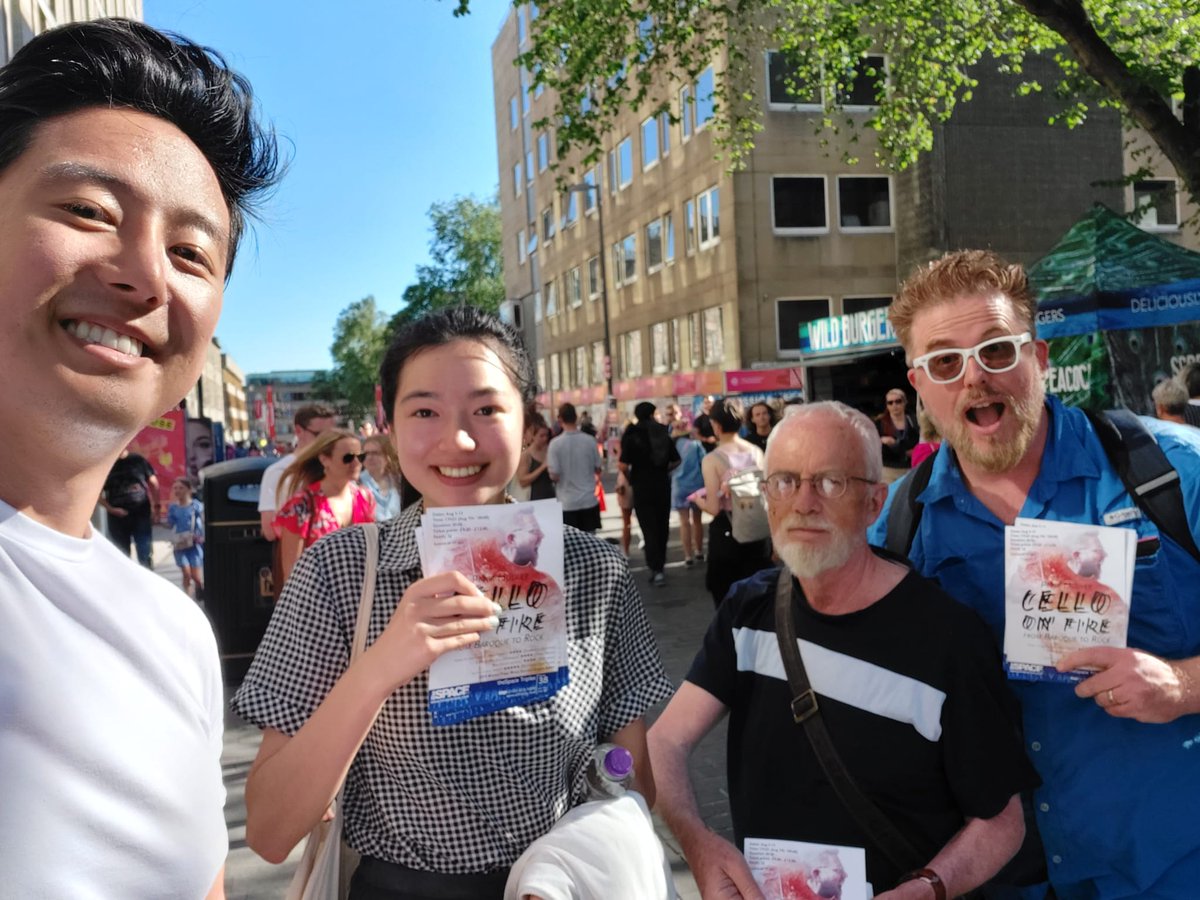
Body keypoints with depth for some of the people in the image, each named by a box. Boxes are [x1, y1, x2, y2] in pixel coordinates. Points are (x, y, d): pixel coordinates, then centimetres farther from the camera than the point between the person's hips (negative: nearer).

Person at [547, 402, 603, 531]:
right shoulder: (590, 440, -3)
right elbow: (598, 470, 5)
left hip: (567, 503, -2)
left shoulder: (555, 443, -11)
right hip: (589, 501, 2)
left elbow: (554, 476, -11)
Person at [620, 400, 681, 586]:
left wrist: (630, 477, 4)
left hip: (642, 487, -3)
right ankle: (660, 564, 25)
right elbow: (676, 460, 7)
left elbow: (624, 465, -15)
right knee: (662, 526, 15)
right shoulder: (663, 433, 3)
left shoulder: (632, 435, -9)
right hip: (663, 485, 4)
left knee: (649, 528, -1)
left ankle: (656, 569, -8)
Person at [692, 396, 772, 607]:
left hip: (726, 533, -4)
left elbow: (713, 508, -15)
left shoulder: (712, 460, -13)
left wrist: (697, 500, 5)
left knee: (727, 600, 10)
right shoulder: (757, 452, 0)